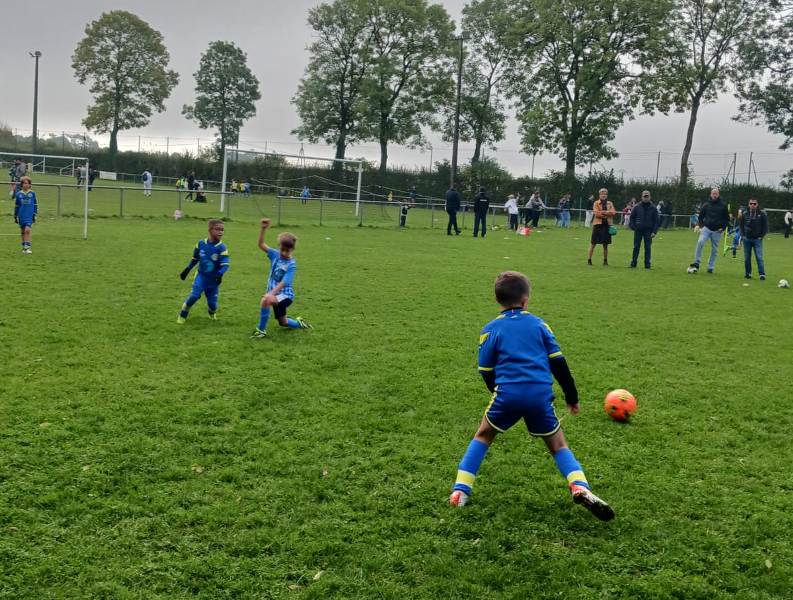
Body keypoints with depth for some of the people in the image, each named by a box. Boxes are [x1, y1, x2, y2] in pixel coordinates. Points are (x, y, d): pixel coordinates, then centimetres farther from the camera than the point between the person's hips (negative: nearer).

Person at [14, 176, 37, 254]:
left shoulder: (32, 193, 0)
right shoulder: (18, 194, 3)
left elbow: (35, 205, 6)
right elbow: (16, 206, 10)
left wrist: (35, 215, 2)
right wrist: (15, 217, 11)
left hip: (29, 216, -3)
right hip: (21, 216, 3)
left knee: (27, 230, -18)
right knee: (22, 232, 10)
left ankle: (27, 247, -16)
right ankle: (24, 247, 21)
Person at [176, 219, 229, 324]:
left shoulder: (221, 248, -14)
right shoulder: (201, 244, -6)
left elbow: (225, 265, -19)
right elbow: (195, 259, 9)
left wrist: (220, 275, -36)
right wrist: (187, 270, 9)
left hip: (213, 279, -1)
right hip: (201, 276, 1)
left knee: (212, 302, 2)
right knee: (194, 295, -18)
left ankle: (212, 312, 39)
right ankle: (182, 315, 2)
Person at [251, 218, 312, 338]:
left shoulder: (291, 264, -18)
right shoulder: (275, 255, -3)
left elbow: (283, 282, -27)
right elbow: (261, 244, -11)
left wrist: (271, 294, -39)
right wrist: (263, 229, -24)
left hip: (286, 295, -7)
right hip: (276, 294, 7)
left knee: (265, 300, -36)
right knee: (283, 323, 22)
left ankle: (261, 330, -23)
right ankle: (299, 323, 52)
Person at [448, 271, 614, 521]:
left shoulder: (491, 329, 8)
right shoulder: (538, 324, 12)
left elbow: (486, 372, 10)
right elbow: (558, 362, 10)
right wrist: (572, 397, 19)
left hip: (507, 394, -1)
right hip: (541, 396, 1)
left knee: (483, 436, 22)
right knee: (558, 445, 17)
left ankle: (460, 491, 13)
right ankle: (580, 487, -8)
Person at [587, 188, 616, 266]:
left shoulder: (610, 203, 10)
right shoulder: (596, 203, 1)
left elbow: (613, 212, -5)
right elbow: (597, 213, -12)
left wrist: (602, 212, -14)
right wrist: (607, 214, -9)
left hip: (607, 225, 3)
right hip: (598, 224, -3)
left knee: (605, 245, 8)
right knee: (593, 244, 1)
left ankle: (605, 260, 16)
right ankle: (589, 259, 8)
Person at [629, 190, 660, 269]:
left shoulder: (653, 208, 3)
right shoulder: (637, 207, 3)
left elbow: (657, 221, 3)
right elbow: (632, 217, 9)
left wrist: (654, 232, -6)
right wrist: (633, 227, -4)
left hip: (648, 231, 0)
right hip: (638, 230, 0)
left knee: (648, 247, 2)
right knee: (636, 247, 1)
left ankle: (647, 264, 7)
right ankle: (633, 263, 7)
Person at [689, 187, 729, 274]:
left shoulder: (723, 205, 3)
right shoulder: (706, 205, 6)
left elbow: (727, 218, 9)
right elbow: (700, 216, 17)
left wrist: (722, 228, -2)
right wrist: (701, 225, 5)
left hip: (717, 231, 0)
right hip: (706, 228, 0)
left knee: (714, 250, 3)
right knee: (700, 242, -23)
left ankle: (710, 268, 13)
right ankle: (696, 263, -18)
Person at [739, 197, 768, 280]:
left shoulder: (762, 214, -2)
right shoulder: (744, 214, 3)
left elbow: (765, 226, 2)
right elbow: (741, 225, 12)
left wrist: (761, 236, -4)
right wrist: (742, 235, 2)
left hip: (757, 239, -2)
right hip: (747, 239, 3)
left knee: (759, 257, -9)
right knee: (747, 258, 7)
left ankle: (762, 274, -8)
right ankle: (747, 273, 17)